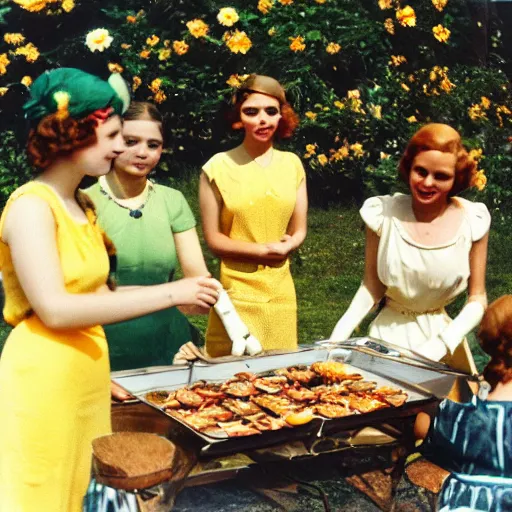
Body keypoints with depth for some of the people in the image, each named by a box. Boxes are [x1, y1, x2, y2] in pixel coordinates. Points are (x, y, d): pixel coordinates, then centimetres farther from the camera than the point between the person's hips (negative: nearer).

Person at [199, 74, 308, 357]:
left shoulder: (292, 164, 7)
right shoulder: (219, 167, -5)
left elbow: (299, 230, 11)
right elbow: (213, 239, -4)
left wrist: (286, 246, -9)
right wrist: (263, 250, -14)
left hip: (281, 290, 4)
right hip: (235, 292, -4)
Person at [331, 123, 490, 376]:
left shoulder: (472, 220, -11)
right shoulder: (383, 213, -12)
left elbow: (477, 299, -4)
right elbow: (371, 287, -3)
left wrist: (440, 345, -18)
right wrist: (338, 336, -16)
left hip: (441, 334, 1)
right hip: (388, 335, 0)